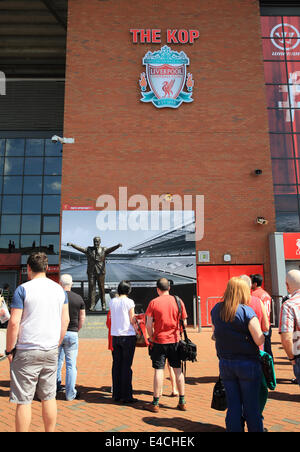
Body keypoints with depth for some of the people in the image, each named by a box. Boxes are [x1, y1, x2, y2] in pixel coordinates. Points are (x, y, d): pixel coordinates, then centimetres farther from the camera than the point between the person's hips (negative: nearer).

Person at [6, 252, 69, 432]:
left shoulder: (23, 289, -8)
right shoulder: (60, 289, 6)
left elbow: (14, 323, -12)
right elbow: (65, 320, 9)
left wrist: (9, 350, -2)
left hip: (27, 351, -4)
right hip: (51, 350, 5)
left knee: (24, 400, 5)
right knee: (49, 397, 14)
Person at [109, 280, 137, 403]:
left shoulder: (112, 302, 5)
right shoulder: (129, 302, -9)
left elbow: (111, 318, 9)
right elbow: (132, 321, -6)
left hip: (115, 336, 5)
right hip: (128, 336, -4)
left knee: (116, 365, 11)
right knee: (126, 366, 1)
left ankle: (116, 394, 18)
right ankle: (126, 396, 6)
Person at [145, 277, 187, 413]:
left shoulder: (153, 303, -7)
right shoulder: (178, 301, 0)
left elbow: (149, 324, -7)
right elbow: (184, 322, 4)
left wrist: (151, 338, 7)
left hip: (159, 341, -2)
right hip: (175, 341, 2)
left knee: (159, 370, 4)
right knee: (178, 370, 11)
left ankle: (155, 403, 11)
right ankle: (182, 402, 17)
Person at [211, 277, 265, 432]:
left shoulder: (216, 310, 0)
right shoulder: (247, 311, -15)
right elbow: (259, 340, -16)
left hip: (225, 363, 4)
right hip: (247, 363, -4)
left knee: (233, 406, 13)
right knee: (251, 407, 10)